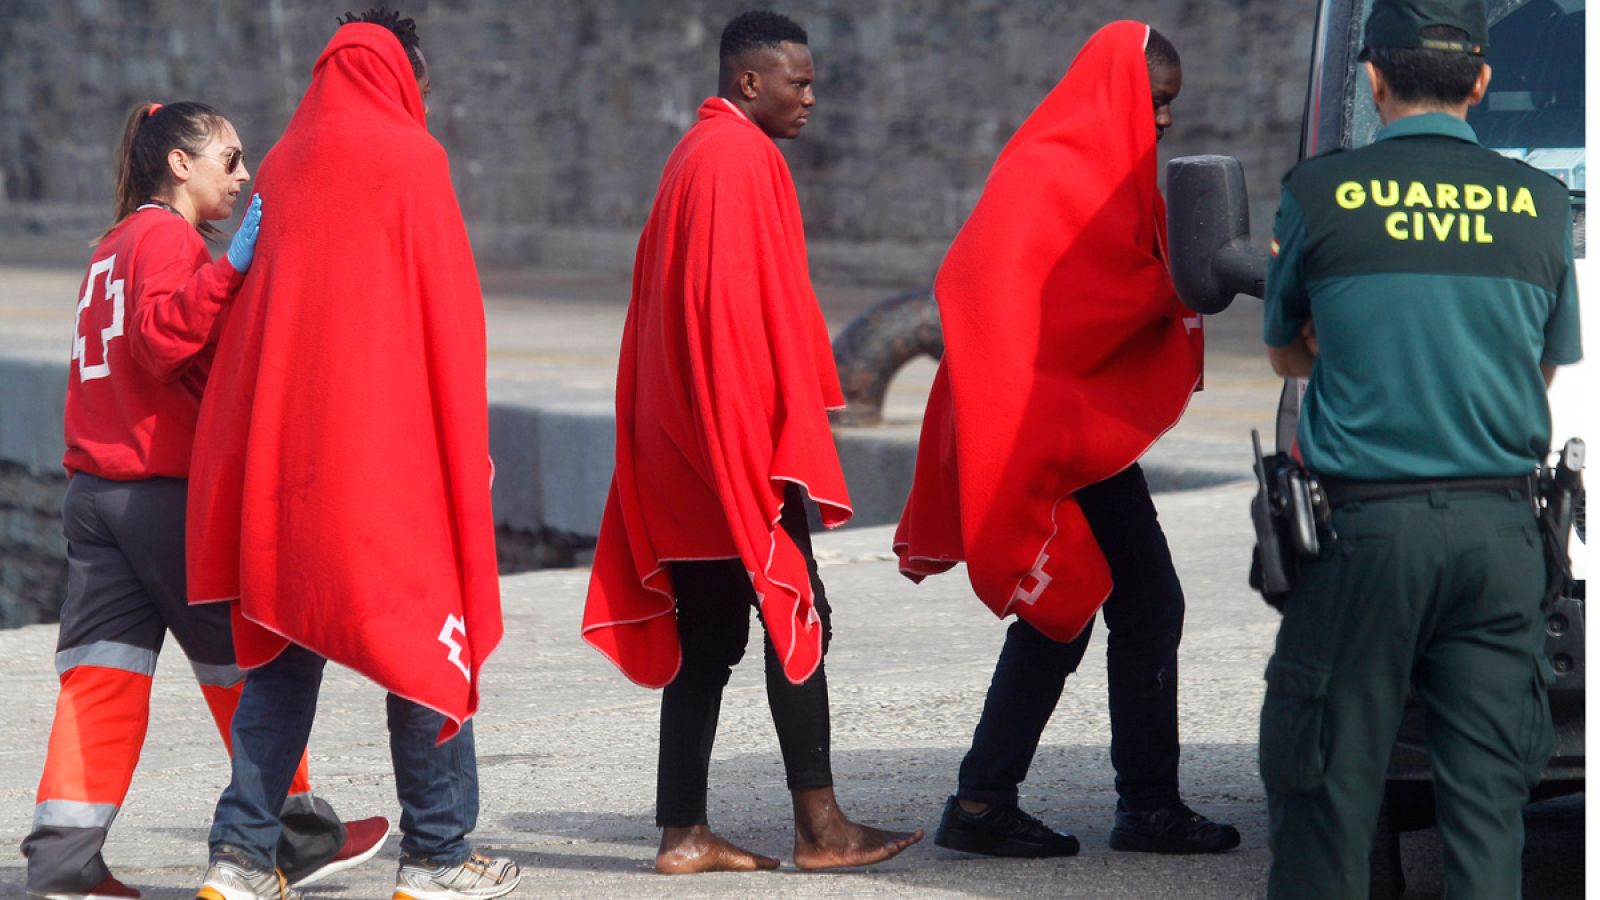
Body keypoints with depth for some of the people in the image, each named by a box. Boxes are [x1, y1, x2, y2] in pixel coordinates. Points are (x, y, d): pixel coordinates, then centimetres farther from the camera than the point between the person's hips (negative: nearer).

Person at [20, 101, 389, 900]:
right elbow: (162, 336, -26)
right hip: (170, 491, -8)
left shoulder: (114, 243, 19)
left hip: (96, 490, 8)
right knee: (244, 664, 4)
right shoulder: (169, 238, -10)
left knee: (105, 670, 2)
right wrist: (230, 268, -32)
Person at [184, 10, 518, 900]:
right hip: (391, 443, -6)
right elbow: (450, 311, -7)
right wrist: (468, 447, -1)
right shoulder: (411, 157, -4)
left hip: (279, 445, 6)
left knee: (286, 645, 10)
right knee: (427, 639, 2)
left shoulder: (284, 164, 13)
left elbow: (251, 304, 15)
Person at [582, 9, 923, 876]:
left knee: (707, 634, 8)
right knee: (797, 615, -4)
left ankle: (684, 832, 7)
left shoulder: (696, 154, 17)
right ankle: (819, 825, -2)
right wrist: (781, 438, -17)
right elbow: (747, 304, -18)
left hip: (688, 442, 9)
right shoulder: (741, 158, -12)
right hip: (745, 436, -9)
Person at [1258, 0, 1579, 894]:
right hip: (1499, 526, 2)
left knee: (1329, 784, 6)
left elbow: (1287, 353, 14)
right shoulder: (1540, 203, 5)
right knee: (1489, 794, 6)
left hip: (1367, 526, -2)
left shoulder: (1320, 194, -2)